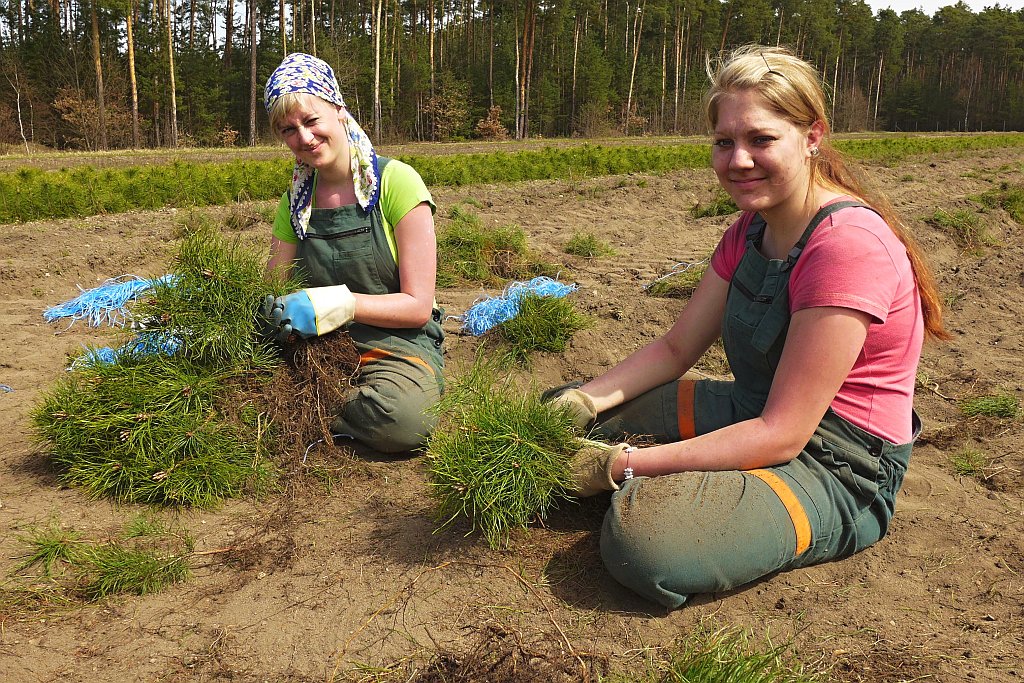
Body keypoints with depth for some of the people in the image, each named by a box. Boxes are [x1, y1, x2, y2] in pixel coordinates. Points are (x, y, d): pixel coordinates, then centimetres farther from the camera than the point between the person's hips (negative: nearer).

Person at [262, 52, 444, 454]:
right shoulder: (295, 201, 9)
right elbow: (275, 288, 11)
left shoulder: (396, 181, -8)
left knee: (403, 416, -37)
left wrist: (338, 303, -26)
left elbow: (418, 306, -11)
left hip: (398, 344, -3)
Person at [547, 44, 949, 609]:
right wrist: (586, 400, -11)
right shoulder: (751, 229, 5)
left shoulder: (849, 244, -24)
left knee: (645, 537, -34)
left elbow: (782, 433, -26)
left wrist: (625, 465, -26)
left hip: (836, 468, -8)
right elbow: (676, 348, 6)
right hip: (751, 412, 8)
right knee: (565, 413, 7)